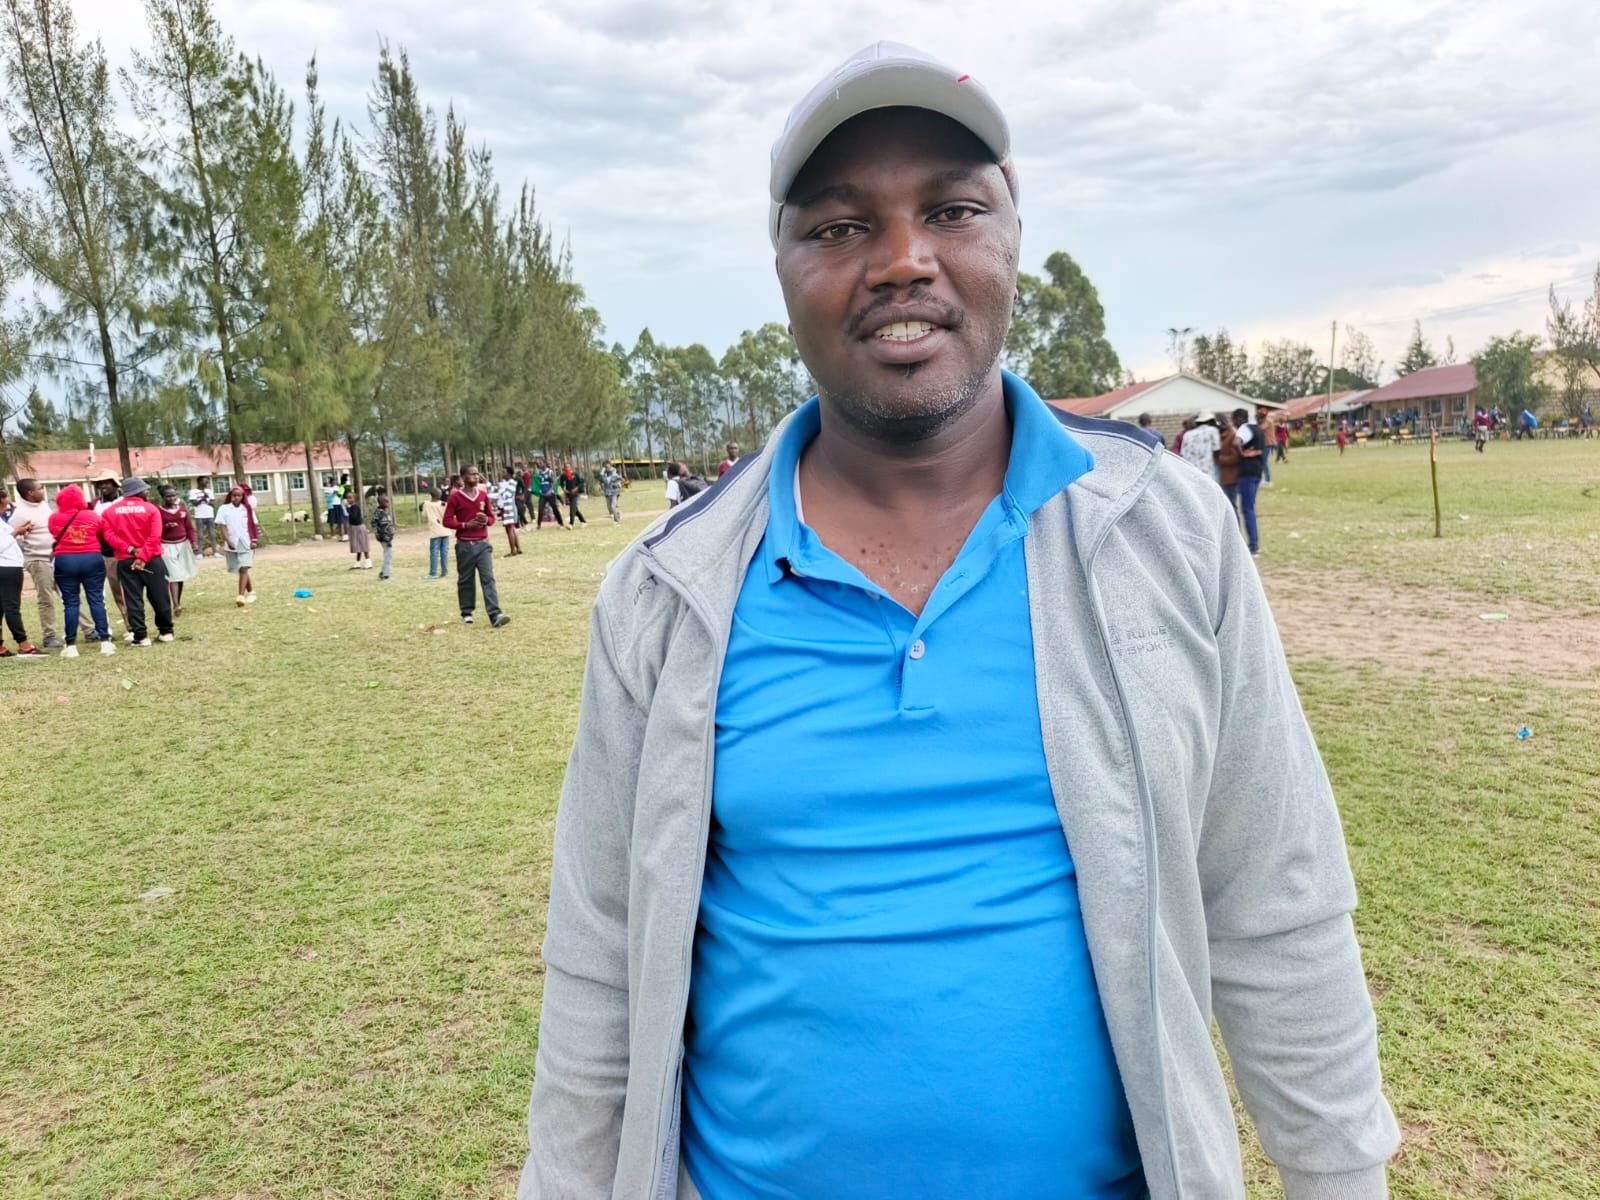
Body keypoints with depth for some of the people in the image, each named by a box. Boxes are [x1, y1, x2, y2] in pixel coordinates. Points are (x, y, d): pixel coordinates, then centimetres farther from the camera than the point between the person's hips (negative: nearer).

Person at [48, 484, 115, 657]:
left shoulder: (54, 518, 0)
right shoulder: (92, 515, -1)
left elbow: (55, 537, 14)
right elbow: (101, 535, 10)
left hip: (65, 561, 0)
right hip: (92, 559, 0)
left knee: (70, 603, 3)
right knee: (96, 600, 3)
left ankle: (71, 645, 2)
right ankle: (105, 641, -1)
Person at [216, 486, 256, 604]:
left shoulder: (246, 509, 5)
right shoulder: (224, 509, -1)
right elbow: (223, 527, -5)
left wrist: (253, 540, -1)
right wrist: (228, 542, -16)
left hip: (246, 543, 0)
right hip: (232, 544, 0)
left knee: (244, 569, -11)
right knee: (241, 570, 10)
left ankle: (241, 596, -18)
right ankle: (251, 591, 27)